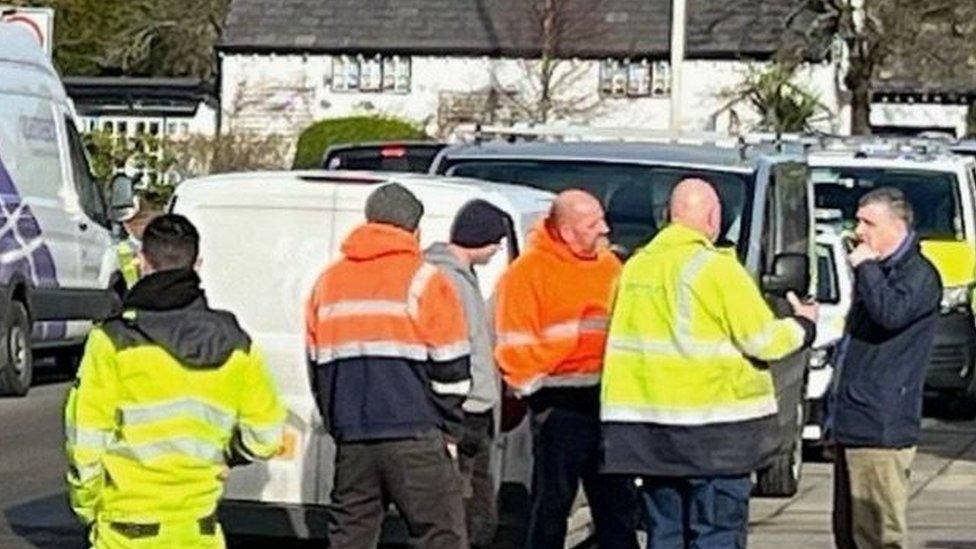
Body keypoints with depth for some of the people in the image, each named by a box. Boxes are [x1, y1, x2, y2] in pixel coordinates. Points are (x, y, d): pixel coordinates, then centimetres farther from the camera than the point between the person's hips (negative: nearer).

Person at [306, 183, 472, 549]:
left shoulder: (328, 282, 14)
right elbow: (451, 371, -4)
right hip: (415, 437, -5)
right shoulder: (425, 282, -4)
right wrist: (449, 433, 6)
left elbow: (316, 366, 18)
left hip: (351, 438, 5)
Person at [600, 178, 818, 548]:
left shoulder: (636, 266, 9)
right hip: (712, 424, -6)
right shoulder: (715, 268, -10)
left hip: (645, 423, 6)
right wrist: (803, 326, 9)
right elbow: (763, 341, -10)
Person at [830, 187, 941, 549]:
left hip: (880, 433, -10)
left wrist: (865, 267, -15)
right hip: (851, 427, 10)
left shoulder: (919, 275, -8)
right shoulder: (878, 271, 21)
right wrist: (835, 423, 26)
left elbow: (891, 313, -31)